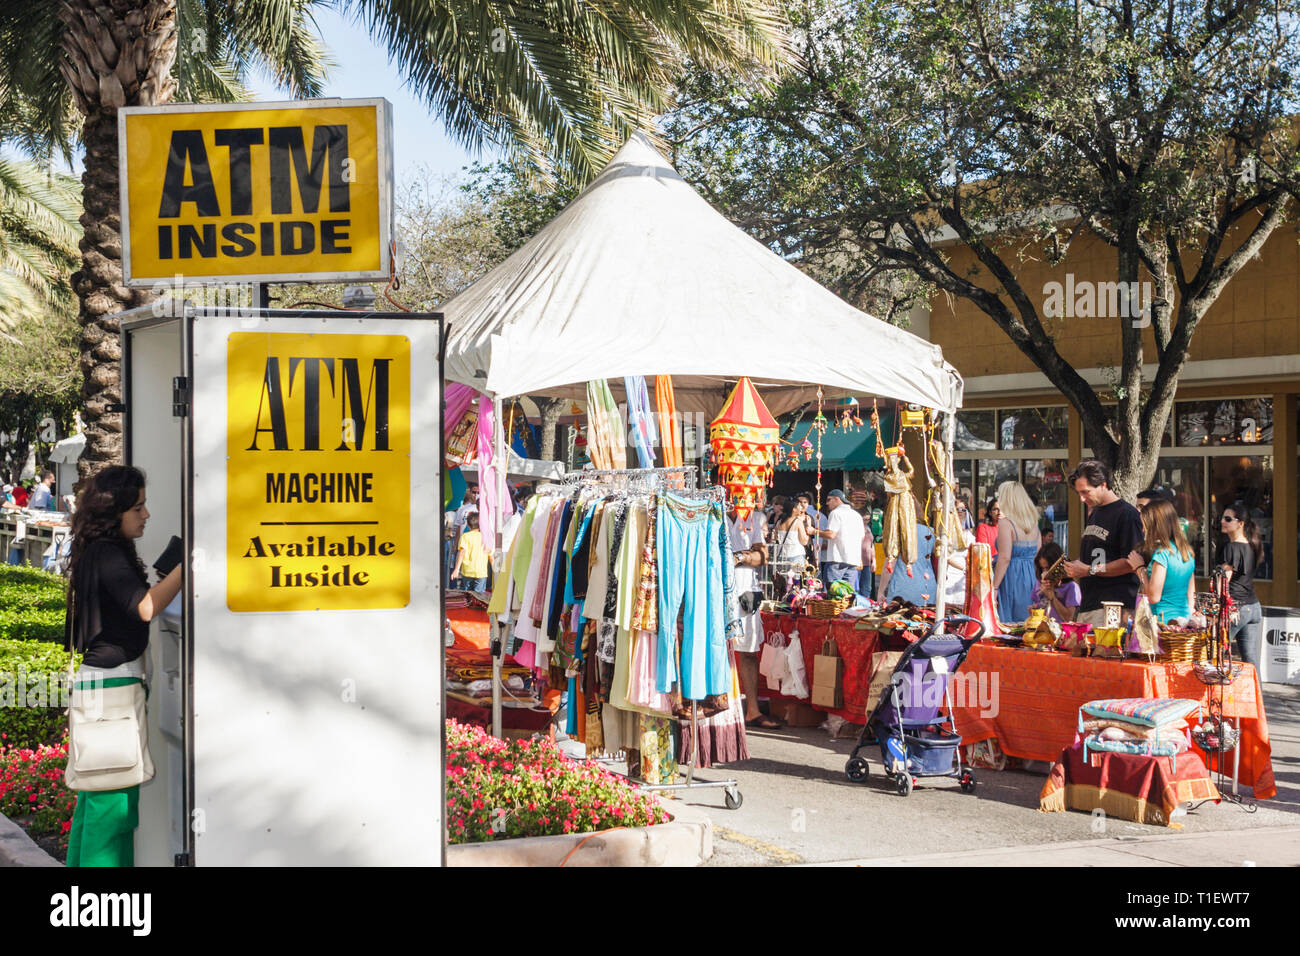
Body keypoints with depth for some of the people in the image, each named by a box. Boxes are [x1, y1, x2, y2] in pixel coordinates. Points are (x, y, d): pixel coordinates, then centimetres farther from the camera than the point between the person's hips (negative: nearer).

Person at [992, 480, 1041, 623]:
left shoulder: (1005, 522, -11)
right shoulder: (1033, 523, 10)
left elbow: (1005, 558, -17)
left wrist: (994, 587, -14)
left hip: (1011, 577, -7)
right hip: (1031, 577, 7)